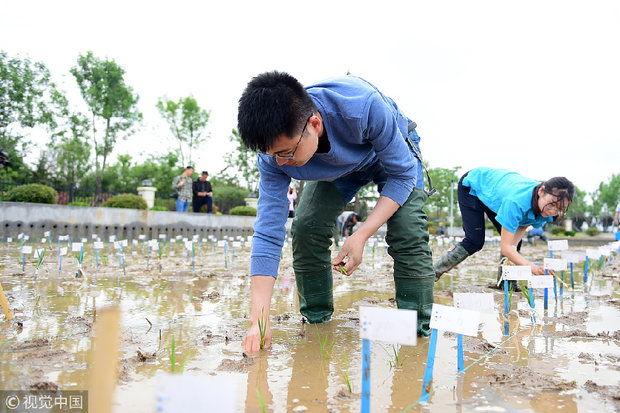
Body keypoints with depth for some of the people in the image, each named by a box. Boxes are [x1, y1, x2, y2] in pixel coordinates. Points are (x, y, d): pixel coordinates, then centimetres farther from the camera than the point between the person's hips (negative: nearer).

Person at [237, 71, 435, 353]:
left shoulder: (364, 107, -44)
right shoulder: (274, 151, -31)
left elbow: (403, 174, -30)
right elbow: (267, 234, -30)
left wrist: (361, 235, -41)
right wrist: (259, 320, -35)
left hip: (393, 151, -2)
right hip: (338, 167, 3)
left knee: (408, 234, -23)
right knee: (305, 229, -14)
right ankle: (316, 326, 5)